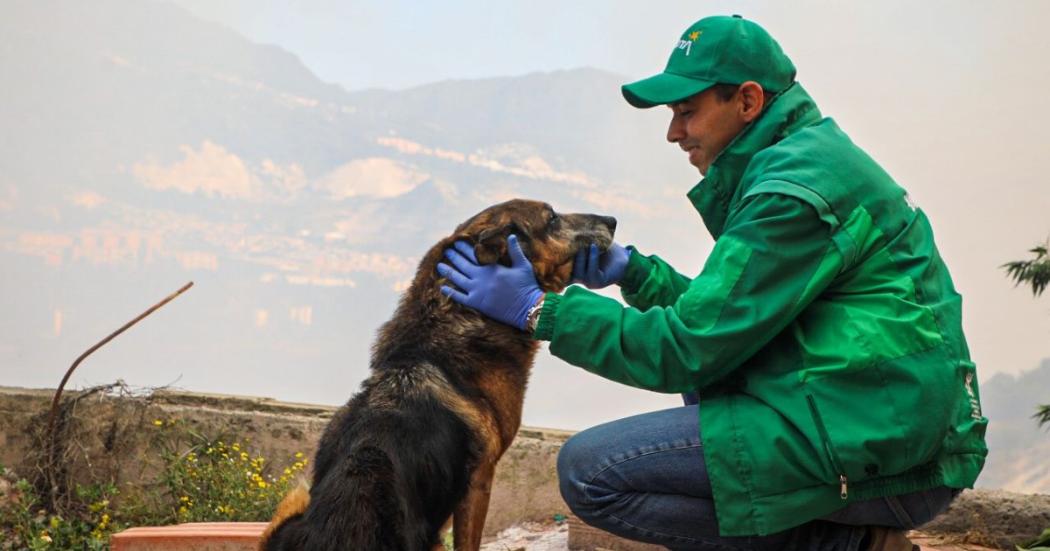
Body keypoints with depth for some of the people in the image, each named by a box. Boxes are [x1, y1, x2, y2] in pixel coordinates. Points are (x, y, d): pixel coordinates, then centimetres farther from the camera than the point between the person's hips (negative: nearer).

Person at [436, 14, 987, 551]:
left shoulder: (795, 189, -14)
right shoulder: (807, 158, 17)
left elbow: (688, 348, -14)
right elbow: (714, 317, 20)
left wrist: (539, 311, -8)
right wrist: (632, 271, 7)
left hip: (874, 448, -10)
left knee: (589, 470, -13)